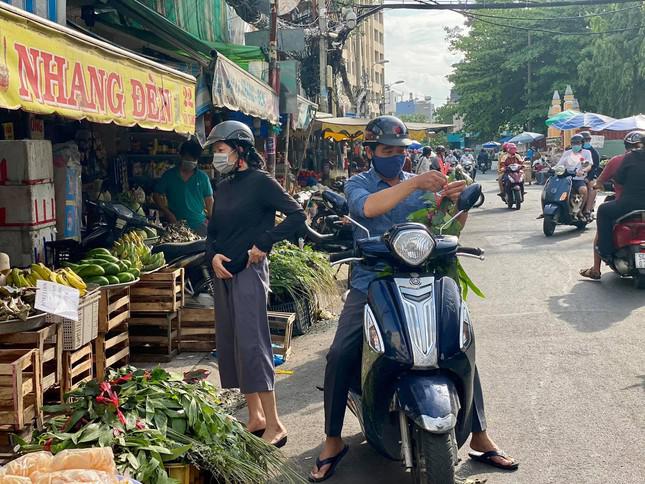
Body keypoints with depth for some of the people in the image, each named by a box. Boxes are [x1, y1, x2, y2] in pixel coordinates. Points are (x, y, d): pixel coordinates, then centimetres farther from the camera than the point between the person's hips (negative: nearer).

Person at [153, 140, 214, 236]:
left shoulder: (203, 177, 8)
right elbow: (156, 195, 9)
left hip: (199, 224, 1)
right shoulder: (169, 175, 5)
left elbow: (209, 199, 10)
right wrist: (167, 213, -3)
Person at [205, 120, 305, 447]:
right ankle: (255, 417, 19)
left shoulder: (260, 182, -6)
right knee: (229, 346, 10)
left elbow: (297, 215, -14)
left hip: (249, 270, -9)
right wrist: (214, 255, 1)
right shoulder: (224, 187, 17)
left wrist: (263, 244, -17)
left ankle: (273, 425, -10)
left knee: (251, 345, -14)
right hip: (223, 273, 9)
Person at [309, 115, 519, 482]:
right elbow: (368, 207, -22)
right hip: (371, 285, -2)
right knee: (341, 356, -17)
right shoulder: (358, 184, 3)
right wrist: (414, 184, -33)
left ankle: (480, 436, 8)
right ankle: (333, 442, 1)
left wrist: (454, 201, -20)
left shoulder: (420, 184, 12)